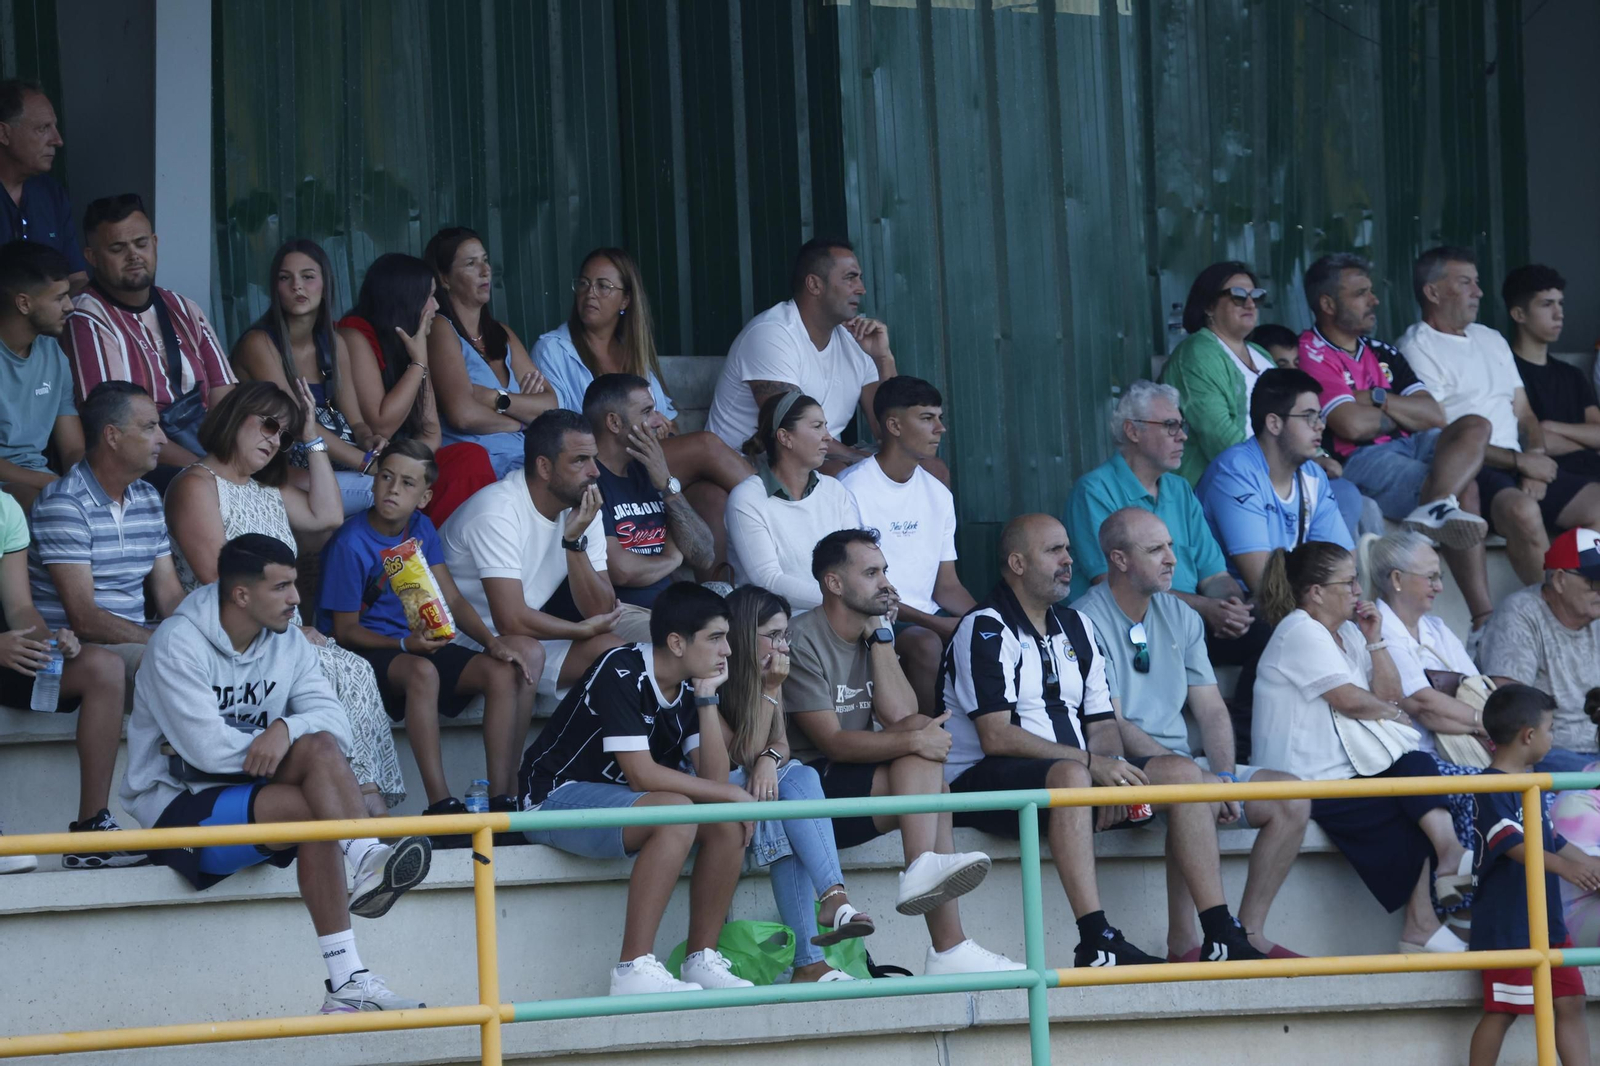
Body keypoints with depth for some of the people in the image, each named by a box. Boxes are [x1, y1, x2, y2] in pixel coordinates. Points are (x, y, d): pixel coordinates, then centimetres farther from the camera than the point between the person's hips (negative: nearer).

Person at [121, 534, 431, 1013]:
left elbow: (335, 722, -5)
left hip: (254, 791, 6)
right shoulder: (178, 644, -12)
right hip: (178, 807, -6)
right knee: (314, 808, -31)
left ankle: (364, 862, -44)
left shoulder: (288, 643, 9)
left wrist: (287, 729, -26)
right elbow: (209, 749, -22)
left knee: (318, 747, -26)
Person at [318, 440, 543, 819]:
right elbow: (345, 631, -12)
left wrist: (492, 642, -11)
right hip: (365, 651, -7)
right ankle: (440, 803, -42)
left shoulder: (421, 530, 7)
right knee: (422, 671, -40)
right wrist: (406, 644, -27)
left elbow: (452, 599, 7)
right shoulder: (351, 543, -14)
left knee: (504, 670, -16)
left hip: (419, 644, 7)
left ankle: (503, 799, -19)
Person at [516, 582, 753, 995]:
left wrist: (707, 698, -11)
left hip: (617, 799, 8)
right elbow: (642, 774, -27)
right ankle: (635, 969, -34)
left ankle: (701, 960, -5)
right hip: (555, 797, -8)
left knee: (728, 822, -11)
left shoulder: (689, 688, 4)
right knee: (674, 814, -32)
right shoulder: (621, 673, -21)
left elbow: (714, 777, -5)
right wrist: (728, 794, -19)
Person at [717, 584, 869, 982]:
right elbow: (745, 754, -15)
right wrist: (769, 690, -17)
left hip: (756, 787, 7)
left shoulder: (769, 674, 9)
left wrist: (769, 759, -20)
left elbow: (780, 744, 2)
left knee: (802, 776, -25)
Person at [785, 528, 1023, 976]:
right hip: (811, 788, -7)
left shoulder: (874, 636, 16)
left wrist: (880, 636, -2)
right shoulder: (802, 641, -9)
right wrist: (914, 741, -24)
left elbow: (900, 714, -2)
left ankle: (926, 871, -29)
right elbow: (832, 742, -17)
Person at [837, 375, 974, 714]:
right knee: (926, 644, -34)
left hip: (928, 616, 7)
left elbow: (947, 585, 15)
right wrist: (932, 623, -21)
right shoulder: (853, 490, -8)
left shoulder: (938, 495, 15)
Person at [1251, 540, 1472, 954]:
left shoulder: (1346, 633, 18)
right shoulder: (1301, 632, -11)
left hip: (1344, 774, 8)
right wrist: (1395, 716, 0)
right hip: (1311, 787, -8)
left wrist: (1375, 641, 4)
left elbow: (1388, 695, 14)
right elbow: (1351, 701, -18)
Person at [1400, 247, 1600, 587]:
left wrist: (1535, 454, -2)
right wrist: (1521, 462, -12)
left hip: (1518, 465, 8)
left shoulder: (1492, 340, 25)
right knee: (1522, 509, -37)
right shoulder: (1418, 348, -1)